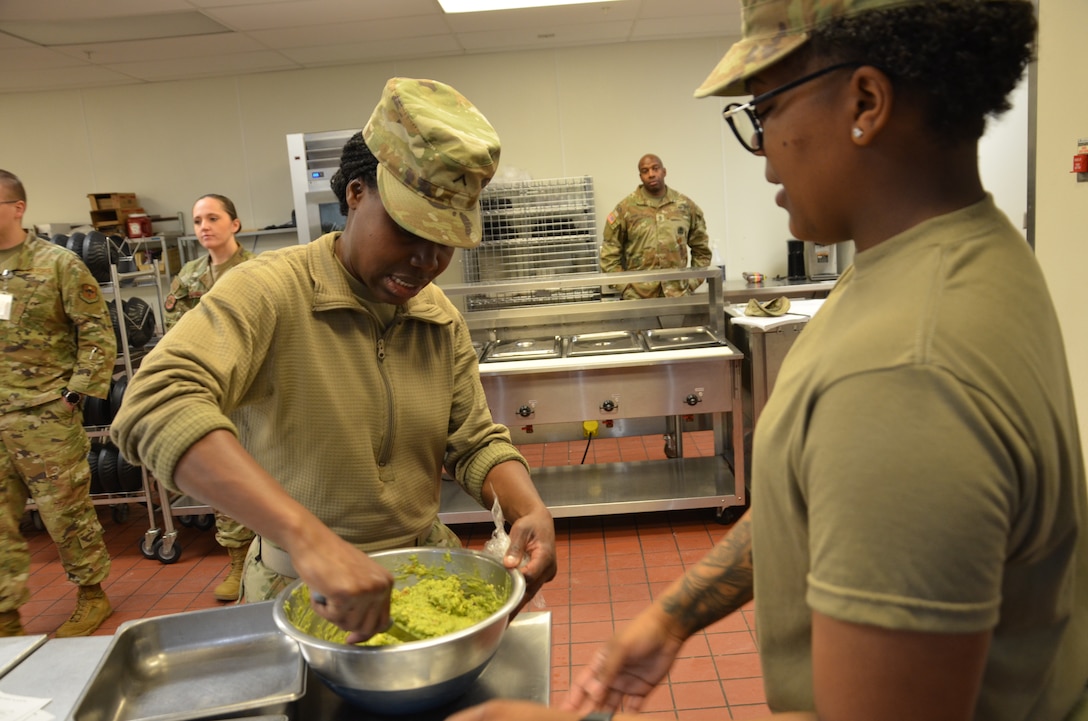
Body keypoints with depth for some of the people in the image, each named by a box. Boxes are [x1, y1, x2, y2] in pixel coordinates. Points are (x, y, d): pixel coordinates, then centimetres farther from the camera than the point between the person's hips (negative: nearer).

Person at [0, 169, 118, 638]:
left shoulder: (57, 264, -5)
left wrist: (77, 393, -11)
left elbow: (97, 333, -7)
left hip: (45, 416, -5)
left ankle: (92, 596, 22)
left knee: (66, 511, 4)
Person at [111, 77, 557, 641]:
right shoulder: (269, 292, -17)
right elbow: (156, 405, -32)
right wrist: (306, 535, -43)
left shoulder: (443, 320, 1)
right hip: (299, 588, -3)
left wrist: (532, 510, -17)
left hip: (426, 570, 4)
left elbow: (477, 444, 4)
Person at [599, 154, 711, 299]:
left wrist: (692, 283, 5)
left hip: (679, 295, 2)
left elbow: (701, 249, 14)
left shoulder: (686, 205, 7)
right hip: (638, 297, -2)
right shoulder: (626, 208, 0)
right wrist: (624, 287, -5)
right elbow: (609, 254, 1)